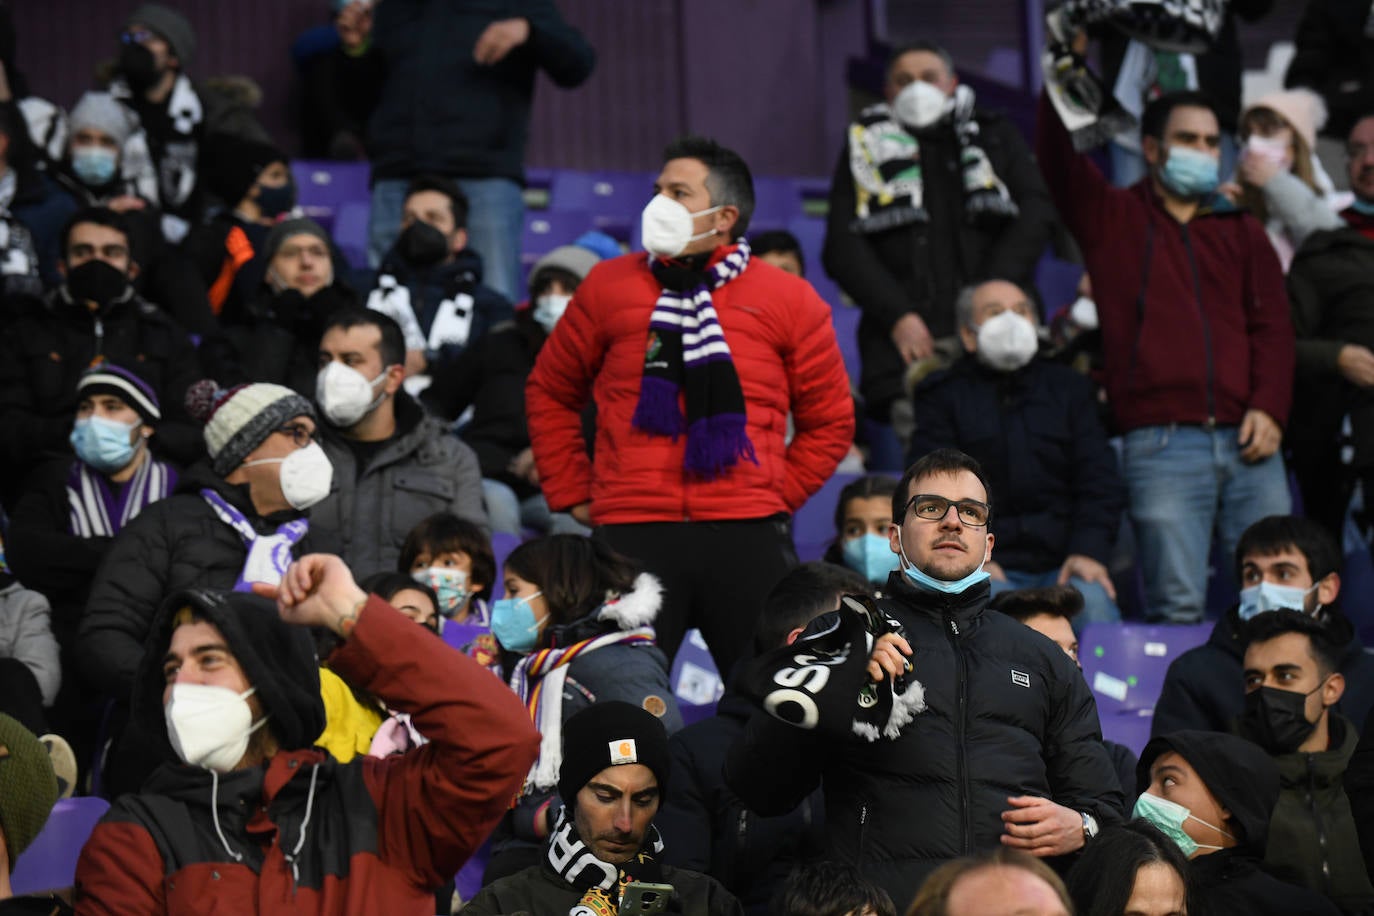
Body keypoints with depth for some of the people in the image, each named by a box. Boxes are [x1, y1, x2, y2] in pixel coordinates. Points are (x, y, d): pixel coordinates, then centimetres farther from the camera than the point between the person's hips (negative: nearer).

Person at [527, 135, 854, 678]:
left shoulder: (790, 301, 9)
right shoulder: (608, 287, 12)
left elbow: (830, 421, 16)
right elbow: (550, 392, 21)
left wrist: (780, 492, 5)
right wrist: (572, 493, 13)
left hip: (748, 536, 0)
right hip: (631, 535, 1)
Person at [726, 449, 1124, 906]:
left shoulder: (1043, 659, 28)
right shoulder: (842, 639, 19)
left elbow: (1103, 803, 30)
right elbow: (755, 790, 10)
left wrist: (1081, 828, 6)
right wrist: (840, 689, -3)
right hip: (888, 898, -4)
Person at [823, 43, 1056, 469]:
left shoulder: (996, 137, 23)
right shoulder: (866, 148, 21)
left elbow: (1036, 212, 9)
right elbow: (842, 246, 10)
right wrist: (897, 316, -6)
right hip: (909, 339, -1)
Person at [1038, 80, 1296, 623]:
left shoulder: (1242, 232, 21)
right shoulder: (1109, 217, 14)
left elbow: (1272, 327, 12)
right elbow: (1057, 155, -1)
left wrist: (1269, 408, -3)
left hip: (1248, 441, 3)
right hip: (1161, 445, -3)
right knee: (1177, 607, -10)